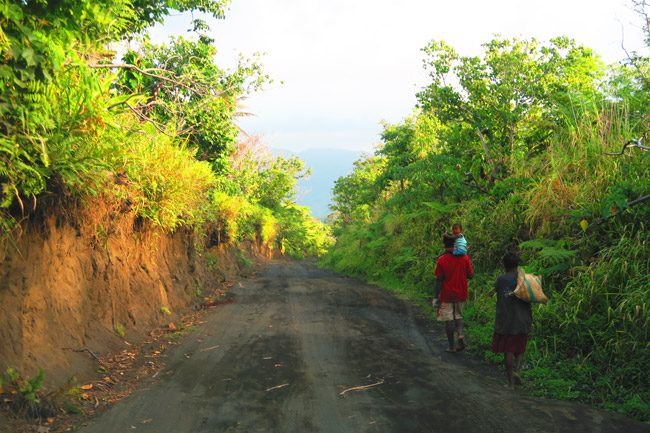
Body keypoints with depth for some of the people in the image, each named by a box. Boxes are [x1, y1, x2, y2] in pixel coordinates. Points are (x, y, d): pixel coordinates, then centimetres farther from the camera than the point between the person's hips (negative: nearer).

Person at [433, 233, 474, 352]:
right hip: (461, 294, 3)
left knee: (449, 320, 6)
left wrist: (436, 297, -5)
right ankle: (461, 335, -4)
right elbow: (470, 275, 0)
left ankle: (452, 346, 11)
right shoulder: (465, 258, -4)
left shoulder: (442, 260, -12)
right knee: (458, 316, 20)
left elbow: (439, 280, -11)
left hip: (447, 295, -3)